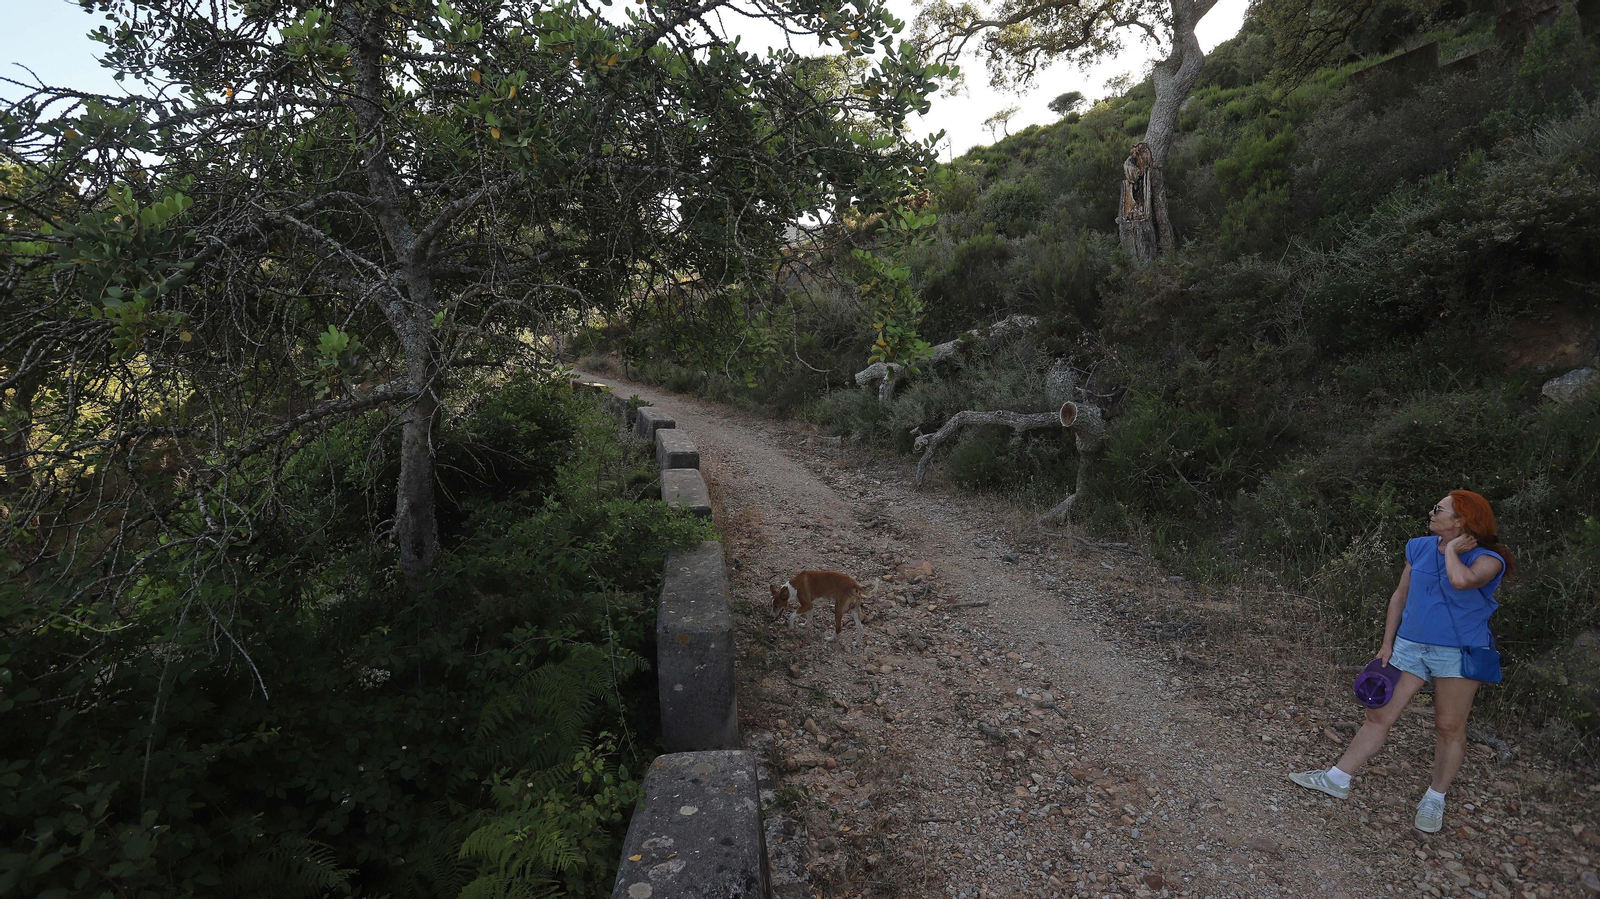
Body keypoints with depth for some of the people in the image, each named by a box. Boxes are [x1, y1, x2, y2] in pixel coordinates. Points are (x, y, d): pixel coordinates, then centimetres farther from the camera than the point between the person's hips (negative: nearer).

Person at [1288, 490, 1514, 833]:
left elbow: (1462, 581, -37)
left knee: (1450, 727, 6)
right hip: (1410, 646, 4)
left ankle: (1435, 799, 24)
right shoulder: (1419, 548, 4)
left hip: (1459, 653, -4)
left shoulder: (1487, 559, -12)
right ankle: (1337, 779, 10)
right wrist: (1387, 643, 11)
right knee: (1380, 715, 5)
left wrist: (1451, 550, -17)